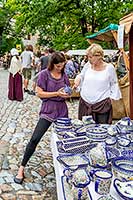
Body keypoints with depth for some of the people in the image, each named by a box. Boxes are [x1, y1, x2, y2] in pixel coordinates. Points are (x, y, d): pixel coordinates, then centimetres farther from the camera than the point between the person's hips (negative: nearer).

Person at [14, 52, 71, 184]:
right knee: (35, 138, -9)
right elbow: (40, 93, -11)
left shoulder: (64, 75, 8)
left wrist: (67, 94, -7)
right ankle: (22, 167, 3)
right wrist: (57, 93, -18)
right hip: (48, 110, -4)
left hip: (62, 110, 5)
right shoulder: (44, 74, -6)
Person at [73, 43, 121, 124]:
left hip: (102, 103, -3)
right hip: (85, 102, 3)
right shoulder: (88, 65, 1)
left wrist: (112, 96, 2)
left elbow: (114, 84, 7)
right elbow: (81, 75, 18)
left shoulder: (109, 67, -4)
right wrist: (78, 79, -4)